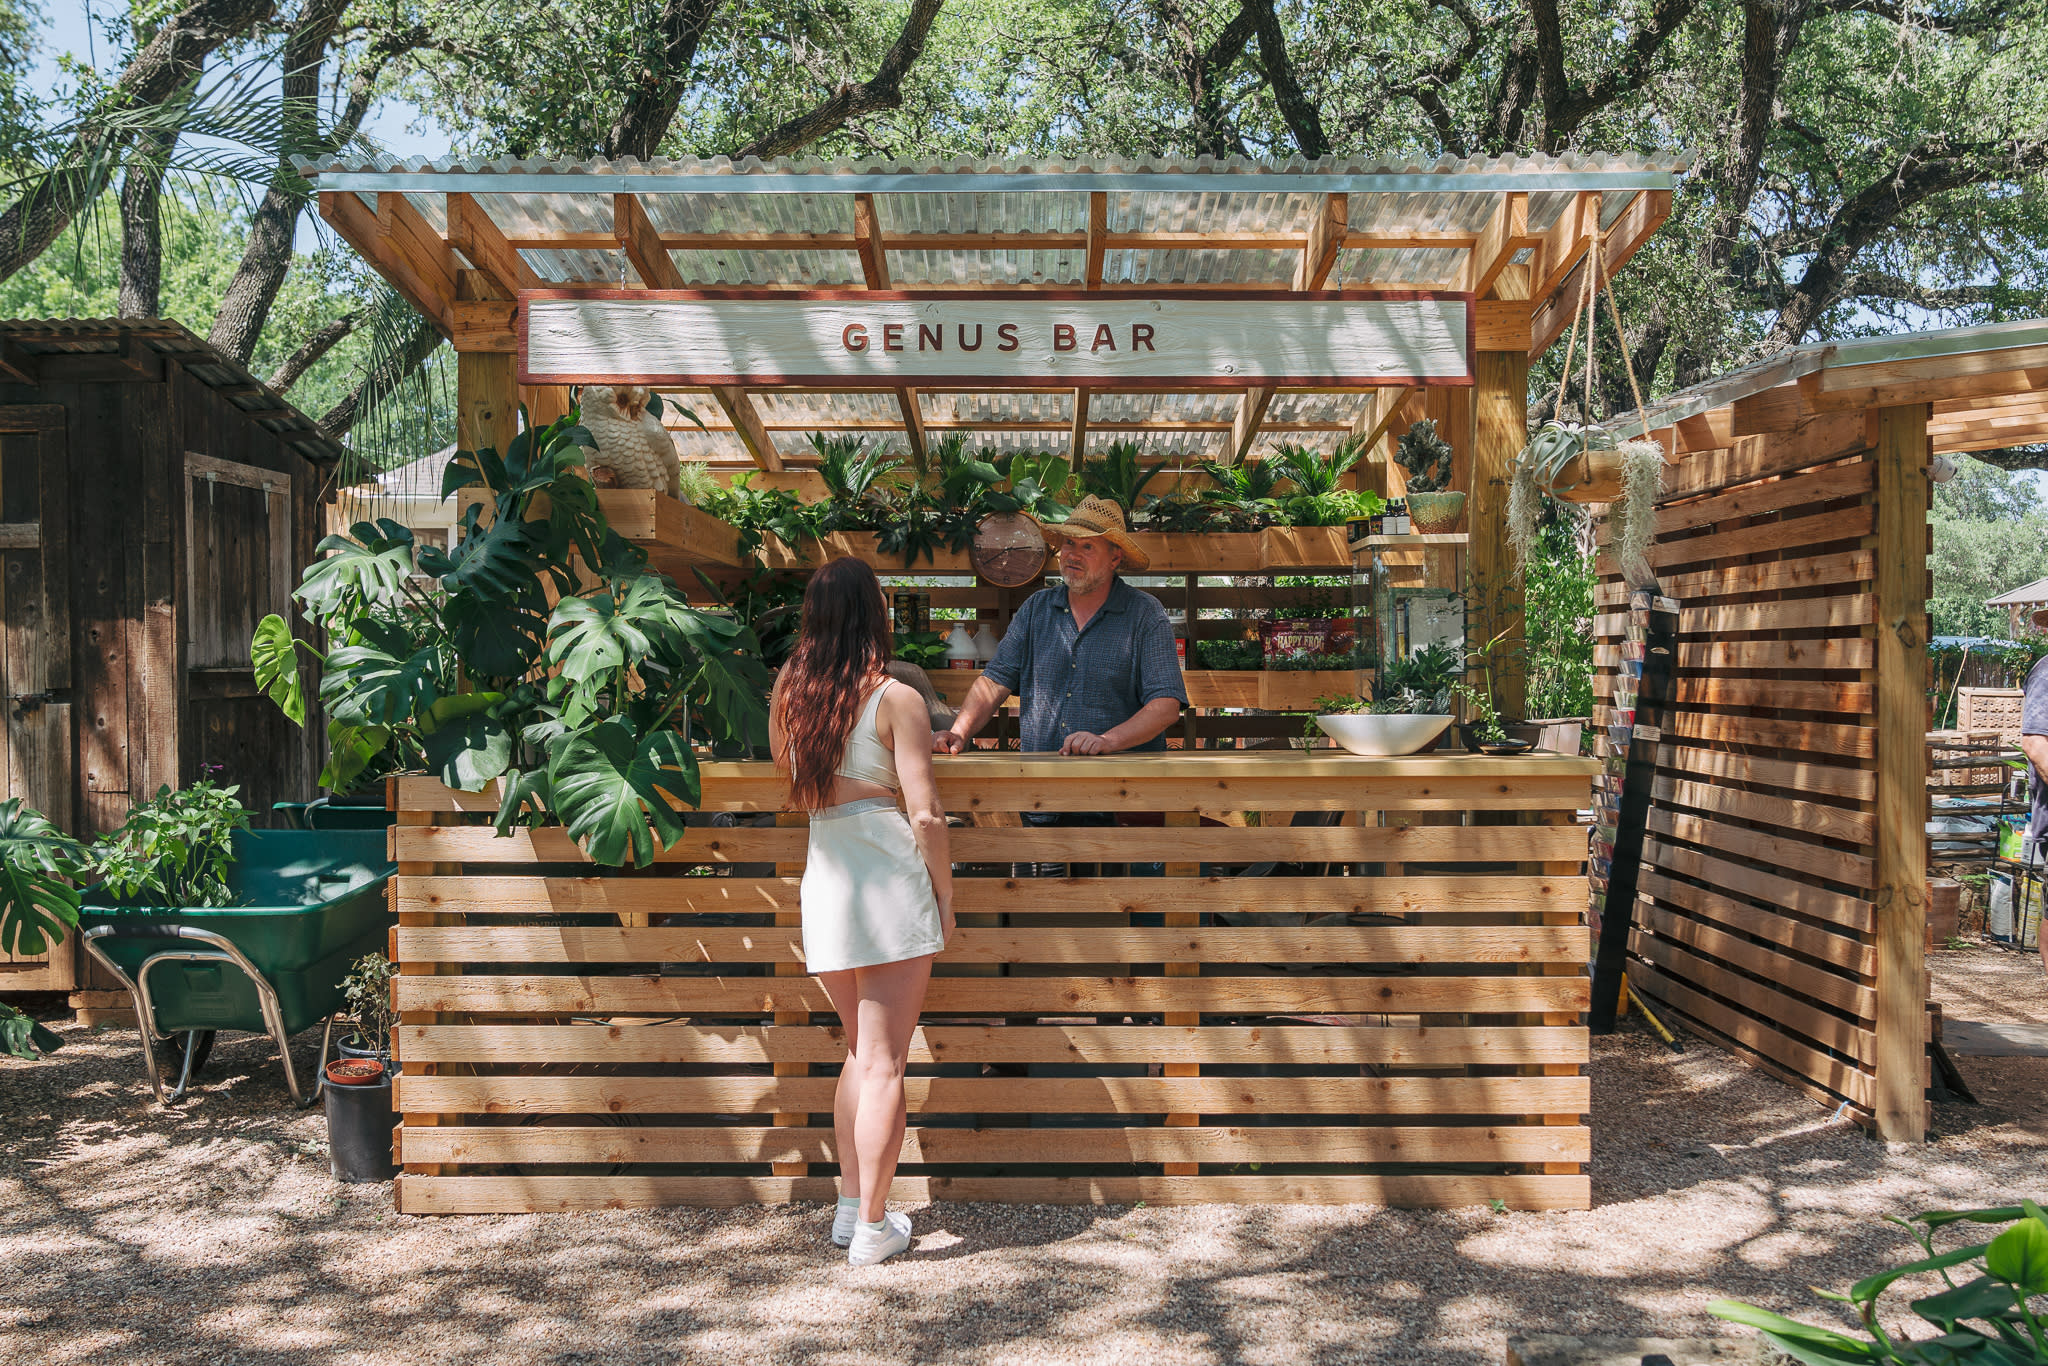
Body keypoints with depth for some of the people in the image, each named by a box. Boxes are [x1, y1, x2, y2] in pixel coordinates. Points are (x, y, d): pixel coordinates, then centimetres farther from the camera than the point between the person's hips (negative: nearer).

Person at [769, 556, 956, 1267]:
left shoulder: (790, 692, 7)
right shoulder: (896, 698, -7)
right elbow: (926, 814, -10)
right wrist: (945, 896, 0)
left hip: (824, 882, 5)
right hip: (890, 883, -5)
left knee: (860, 1051, 20)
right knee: (884, 1063, 2)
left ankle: (850, 1207, 24)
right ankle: (872, 1229, 7)